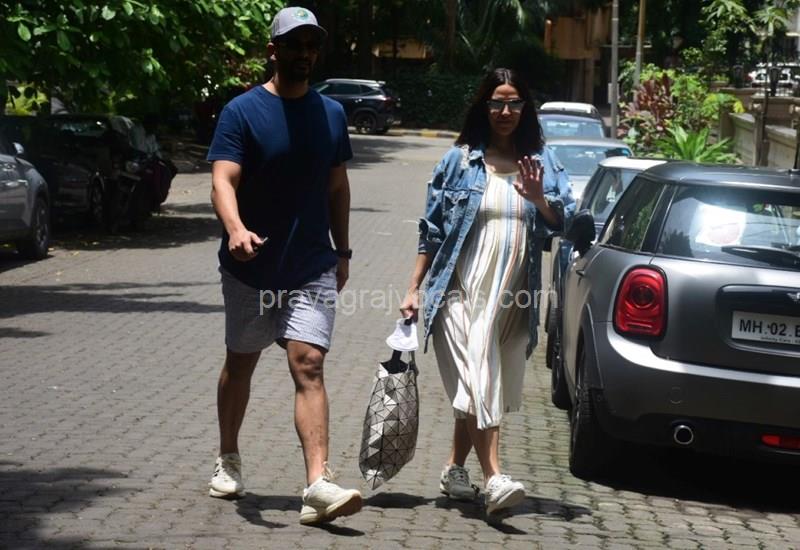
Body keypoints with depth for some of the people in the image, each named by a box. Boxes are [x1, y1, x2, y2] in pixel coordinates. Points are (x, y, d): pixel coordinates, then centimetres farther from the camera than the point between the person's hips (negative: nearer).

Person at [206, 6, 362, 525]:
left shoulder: (331, 113, 6)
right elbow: (223, 179, -18)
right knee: (241, 364, 15)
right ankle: (228, 460, 35)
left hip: (312, 268, 1)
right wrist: (236, 228, -37)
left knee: (309, 367, -11)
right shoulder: (243, 111, -7)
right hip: (251, 268, -1)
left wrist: (342, 252, 13)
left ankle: (319, 485, -20)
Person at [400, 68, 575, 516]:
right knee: (478, 382, -14)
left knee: (476, 389, 11)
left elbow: (565, 223, 4)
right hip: (462, 290, -3)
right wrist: (415, 289, 3)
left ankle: (456, 470, 26)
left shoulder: (543, 162, 9)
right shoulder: (461, 161, 3)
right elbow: (432, 229, 5)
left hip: (513, 296, 3)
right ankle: (495, 479, -20)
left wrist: (539, 198, -16)